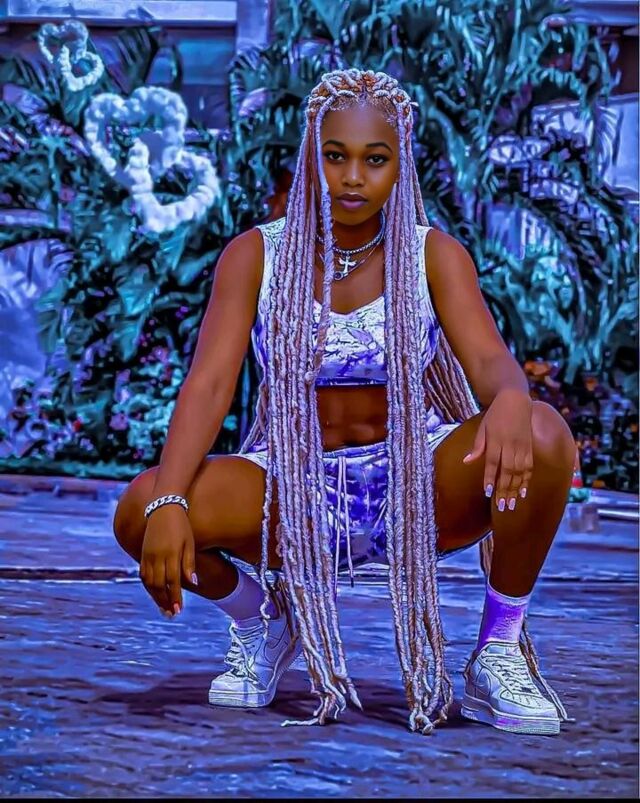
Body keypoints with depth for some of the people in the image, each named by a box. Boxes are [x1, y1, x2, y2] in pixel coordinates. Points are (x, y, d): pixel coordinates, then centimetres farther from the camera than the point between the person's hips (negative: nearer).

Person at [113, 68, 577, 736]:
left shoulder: (435, 255, -4)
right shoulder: (256, 255, -4)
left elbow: (489, 360, -19)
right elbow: (207, 385, -15)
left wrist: (510, 401, -46)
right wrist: (167, 505, -32)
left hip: (416, 489, 0)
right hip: (295, 492, 1)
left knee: (542, 438, -32)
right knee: (139, 512, -28)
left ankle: (499, 654, -9)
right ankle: (263, 623, 6)